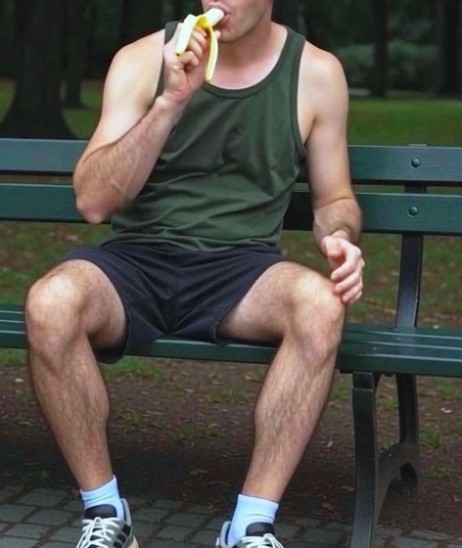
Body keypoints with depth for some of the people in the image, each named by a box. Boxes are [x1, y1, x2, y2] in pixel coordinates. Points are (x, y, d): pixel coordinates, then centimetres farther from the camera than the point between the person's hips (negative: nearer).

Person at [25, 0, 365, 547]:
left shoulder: (316, 72, 4)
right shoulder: (144, 60, 1)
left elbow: (334, 198, 15)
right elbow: (93, 202, -8)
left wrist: (339, 237, -9)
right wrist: (171, 102, -18)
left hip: (238, 268, 0)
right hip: (137, 259, 0)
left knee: (319, 304, -33)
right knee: (51, 303, -32)